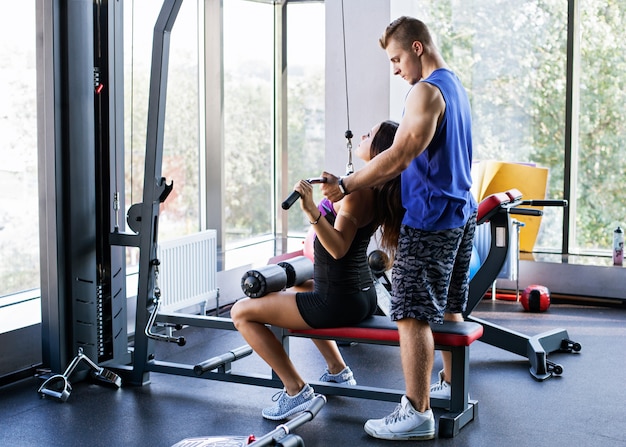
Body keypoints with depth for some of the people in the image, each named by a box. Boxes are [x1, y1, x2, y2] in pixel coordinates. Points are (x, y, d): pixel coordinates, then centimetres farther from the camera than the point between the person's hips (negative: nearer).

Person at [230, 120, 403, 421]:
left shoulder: (358, 190, -21)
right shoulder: (378, 190, 6)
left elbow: (338, 248, -32)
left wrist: (312, 212, -42)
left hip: (338, 302, -10)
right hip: (363, 297, 10)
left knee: (241, 312, -2)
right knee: (296, 291, 40)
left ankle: (296, 390, -3)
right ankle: (338, 371, 33)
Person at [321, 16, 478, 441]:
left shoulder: (427, 91, -15)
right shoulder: (456, 87, 16)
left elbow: (399, 157, -22)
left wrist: (346, 186, -18)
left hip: (430, 220, -10)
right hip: (461, 214, 10)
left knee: (412, 315, -7)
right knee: (449, 310, 18)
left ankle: (417, 413, -4)